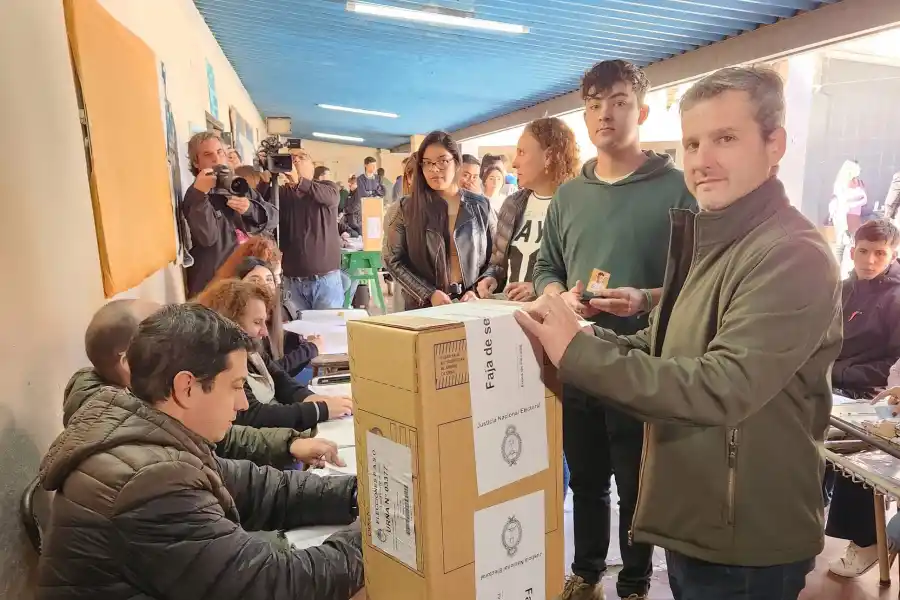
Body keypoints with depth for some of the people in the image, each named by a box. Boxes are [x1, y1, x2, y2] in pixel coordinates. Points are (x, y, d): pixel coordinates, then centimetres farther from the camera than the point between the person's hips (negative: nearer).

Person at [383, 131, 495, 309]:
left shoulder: (480, 206, 3)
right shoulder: (406, 209, -1)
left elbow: (495, 258, 6)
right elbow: (393, 260, -3)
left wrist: (477, 292, -9)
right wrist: (429, 294, -12)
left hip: (471, 305, 1)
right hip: (424, 307, -1)